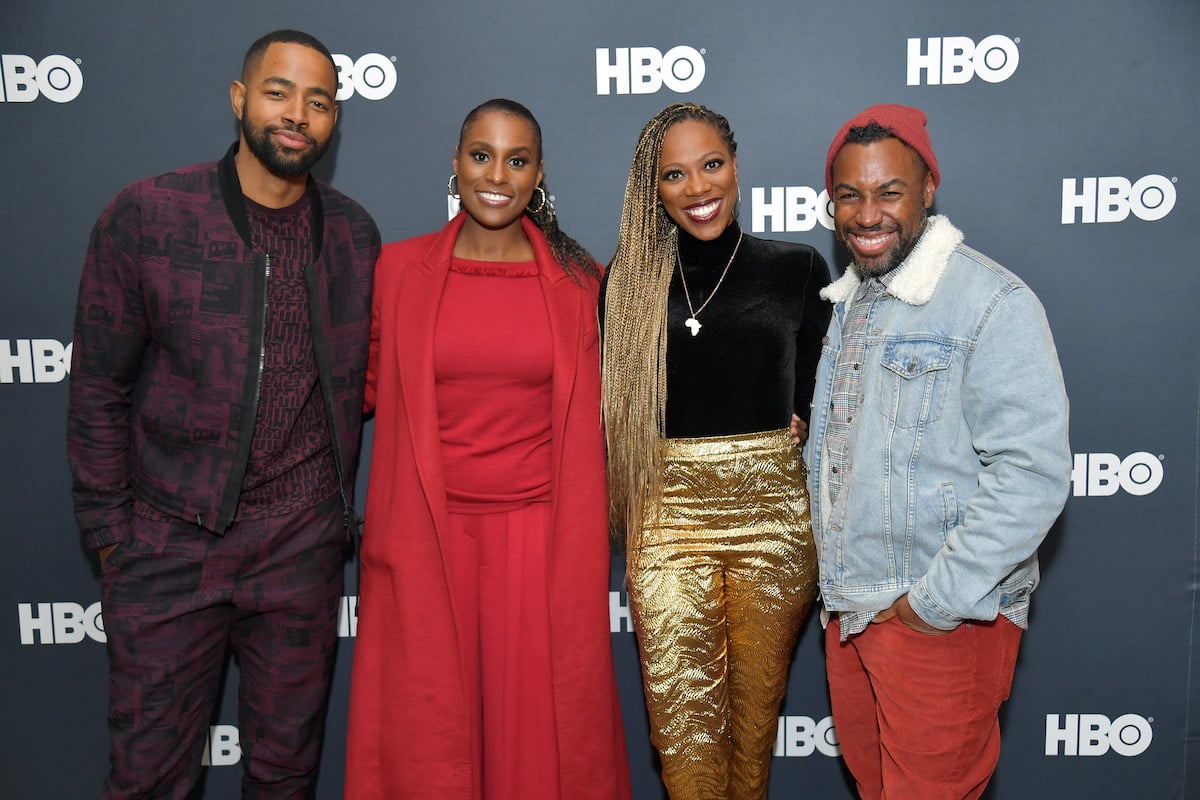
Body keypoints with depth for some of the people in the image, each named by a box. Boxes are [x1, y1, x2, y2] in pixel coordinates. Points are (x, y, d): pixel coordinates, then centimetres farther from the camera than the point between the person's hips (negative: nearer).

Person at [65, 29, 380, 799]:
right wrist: (109, 527, -2)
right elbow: (99, 386, -2)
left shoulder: (354, 233, 3)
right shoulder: (146, 216, -7)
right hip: (171, 540, -2)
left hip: (304, 542, 3)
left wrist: (342, 506, 9)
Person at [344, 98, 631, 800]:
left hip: (541, 536, 0)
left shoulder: (577, 278, 2)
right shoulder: (399, 269, 2)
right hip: (428, 535, 1)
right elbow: (365, 386, 13)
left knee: (538, 719, 10)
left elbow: (592, 411, 10)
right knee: (427, 728, 12)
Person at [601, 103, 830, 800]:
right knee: (681, 714, 3)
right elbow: (614, 402, 10)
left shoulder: (797, 268, 3)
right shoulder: (631, 279, 4)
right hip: (668, 514, 0)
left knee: (757, 699, 12)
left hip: (772, 512, 0)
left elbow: (815, 399, 5)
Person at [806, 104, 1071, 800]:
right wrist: (839, 588, 11)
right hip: (847, 609, 7)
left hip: (945, 620, -7)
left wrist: (936, 601, -20)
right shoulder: (844, 302, 10)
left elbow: (1032, 472, -23)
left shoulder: (993, 303, -16)